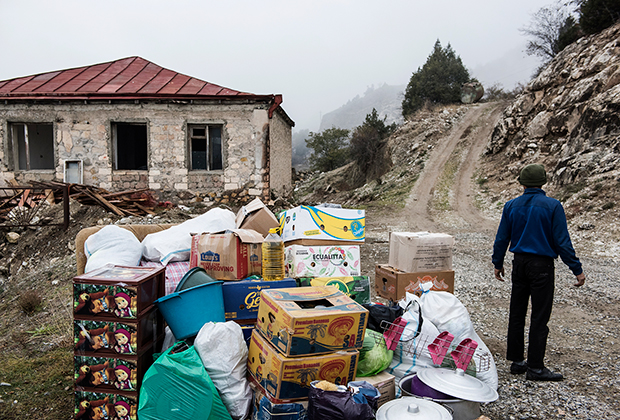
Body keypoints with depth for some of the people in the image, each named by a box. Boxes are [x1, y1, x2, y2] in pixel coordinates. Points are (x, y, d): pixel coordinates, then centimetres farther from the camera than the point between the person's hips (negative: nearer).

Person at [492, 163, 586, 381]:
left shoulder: (511, 206, 3)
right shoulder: (552, 206, -9)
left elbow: (501, 238, 7)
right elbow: (562, 241, -10)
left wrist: (498, 264, 19)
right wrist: (577, 270, -3)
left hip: (519, 263, 4)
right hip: (542, 265, -4)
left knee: (517, 314, 12)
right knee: (540, 317, 1)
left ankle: (516, 360, 21)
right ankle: (535, 367, 5)